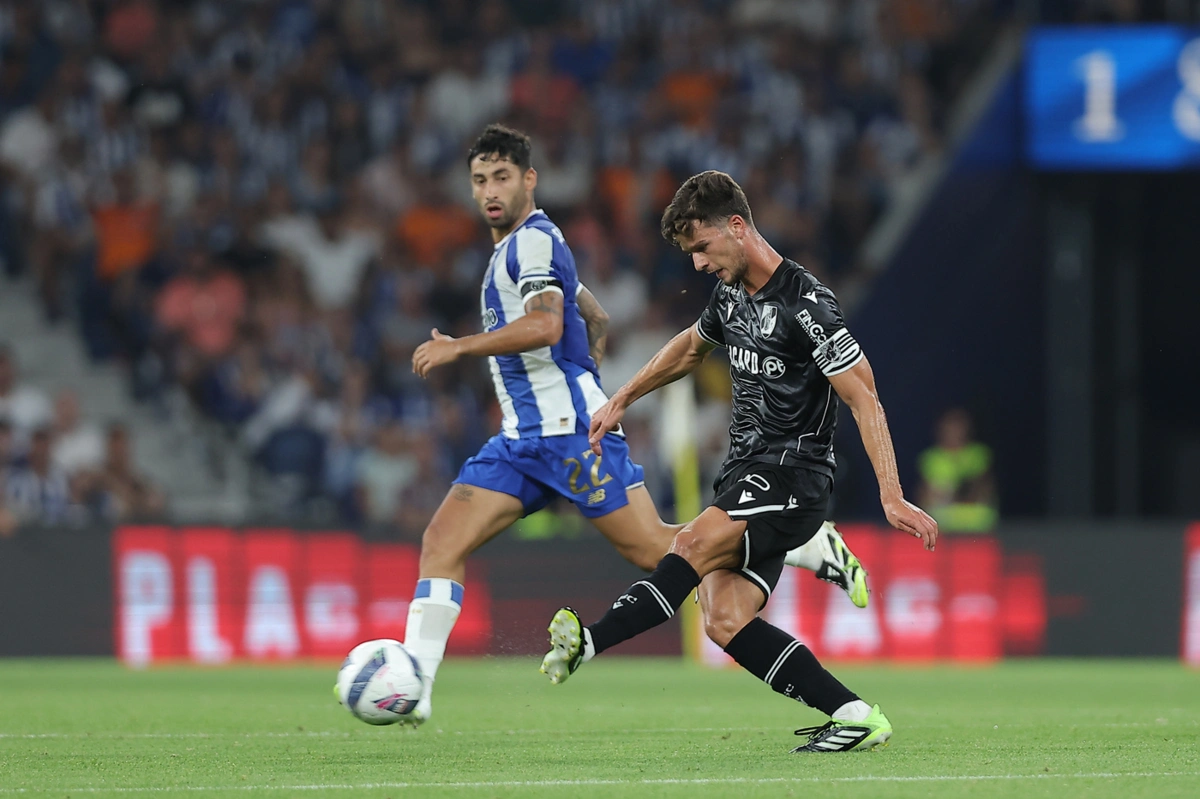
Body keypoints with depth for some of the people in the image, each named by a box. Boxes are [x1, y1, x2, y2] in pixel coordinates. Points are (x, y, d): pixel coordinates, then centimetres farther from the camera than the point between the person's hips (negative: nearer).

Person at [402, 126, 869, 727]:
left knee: (656, 550, -9)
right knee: (441, 542, -5)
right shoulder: (517, 247, 21)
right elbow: (596, 323, 33)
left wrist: (458, 348, -21)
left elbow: (545, 324, -26)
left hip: (572, 431, -10)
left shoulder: (532, 241, -9)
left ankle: (813, 546, 4)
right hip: (522, 440, 10)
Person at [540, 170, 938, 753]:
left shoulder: (804, 304, -14)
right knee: (726, 622, -10)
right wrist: (620, 401, 37)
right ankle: (854, 716, -11)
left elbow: (864, 400, -16)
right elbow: (691, 347, 35)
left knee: (694, 544, -31)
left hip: (793, 477, -8)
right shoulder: (730, 294, 12)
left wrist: (891, 498, -23)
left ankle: (588, 642, -33)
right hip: (745, 476, 8)